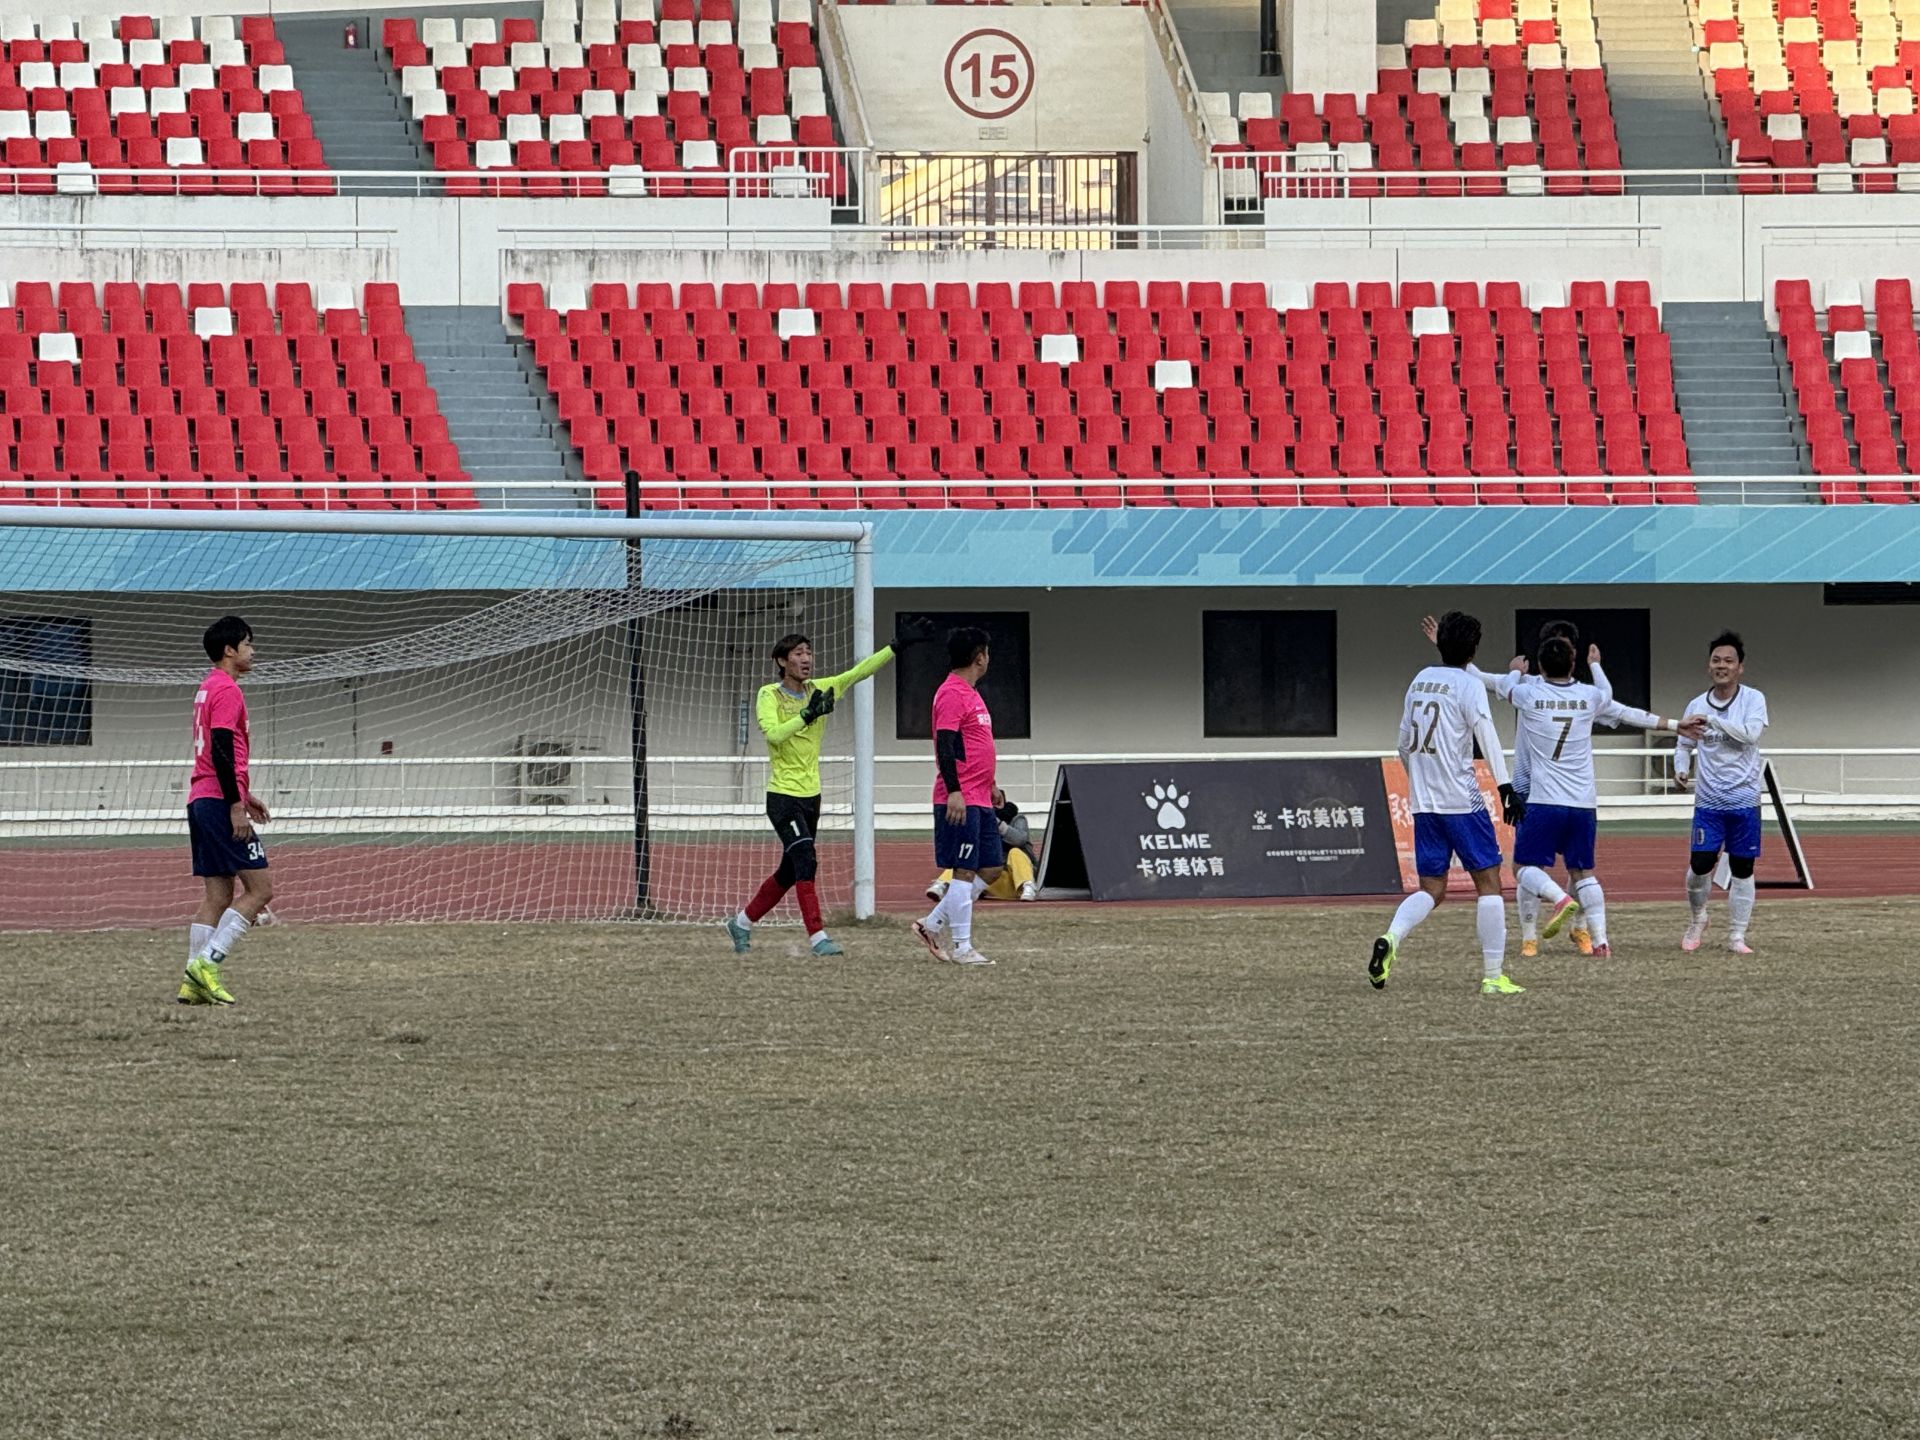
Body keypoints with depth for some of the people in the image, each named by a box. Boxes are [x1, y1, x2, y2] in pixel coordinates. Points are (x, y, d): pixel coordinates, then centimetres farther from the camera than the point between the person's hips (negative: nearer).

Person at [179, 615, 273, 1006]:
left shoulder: (208, 687, 19)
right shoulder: (227, 690, -11)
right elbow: (221, 751, -19)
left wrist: (243, 795, 29)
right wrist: (236, 804, -21)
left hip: (201, 799, 10)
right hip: (220, 802, -10)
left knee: (216, 894, 8)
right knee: (260, 887, -7)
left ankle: (195, 982, 3)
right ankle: (207, 963, -14)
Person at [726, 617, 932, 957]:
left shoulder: (819, 689, 5)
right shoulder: (769, 695, -9)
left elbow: (859, 673, 0)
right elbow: (773, 732, -24)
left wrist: (897, 646, -7)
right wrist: (807, 715, -31)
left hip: (811, 795, 7)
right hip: (783, 796, -7)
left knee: (790, 872, 13)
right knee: (806, 863, -18)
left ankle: (742, 921, 29)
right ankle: (817, 936, -18)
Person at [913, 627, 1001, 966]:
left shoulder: (970, 693, 18)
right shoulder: (951, 694, -12)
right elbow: (945, 746, -19)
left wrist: (989, 783, 28)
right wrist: (954, 791, -25)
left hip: (980, 800, 10)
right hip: (959, 801, -10)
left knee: (991, 868, 10)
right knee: (964, 871, -7)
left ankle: (934, 925, 17)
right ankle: (961, 947, -3)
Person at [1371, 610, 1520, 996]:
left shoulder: (1419, 681, 13)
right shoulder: (1468, 686, -6)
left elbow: (1404, 745, 19)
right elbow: (1486, 734, -18)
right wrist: (1505, 785, -20)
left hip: (1423, 803, 6)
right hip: (1462, 801, -6)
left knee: (1431, 889, 10)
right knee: (1488, 881, 2)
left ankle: (1391, 938, -18)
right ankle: (1493, 975, -2)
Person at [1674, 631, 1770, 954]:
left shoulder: (1753, 699, -4)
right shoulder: (1697, 705, 5)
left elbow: (1751, 733, -20)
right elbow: (1685, 745, 15)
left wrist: (1712, 720, -22)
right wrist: (1681, 770, -4)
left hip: (1744, 801, -1)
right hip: (1708, 801, 2)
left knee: (1742, 869, 3)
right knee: (1700, 865, -6)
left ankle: (1737, 936, 12)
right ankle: (1697, 920, 20)